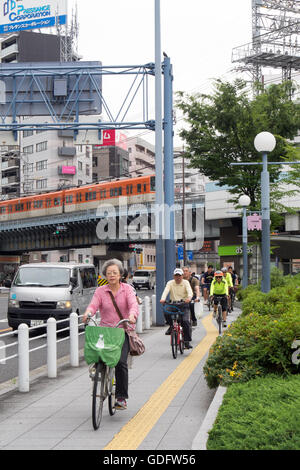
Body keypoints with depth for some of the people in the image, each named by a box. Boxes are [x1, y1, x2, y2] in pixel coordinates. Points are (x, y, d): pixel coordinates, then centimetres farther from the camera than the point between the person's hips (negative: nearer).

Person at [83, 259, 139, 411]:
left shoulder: (127, 289, 4)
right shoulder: (100, 291, 7)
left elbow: (133, 304, -12)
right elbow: (93, 305, -8)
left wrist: (132, 315, -34)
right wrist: (88, 313, -32)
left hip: (124, 330, -2)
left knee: (121, 362, -18)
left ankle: (121, 398, -9)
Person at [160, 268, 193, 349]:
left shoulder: (185, 282, 0)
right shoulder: (170, 283, 4)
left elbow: (190, 291, -17)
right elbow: (166, 291, -14)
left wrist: (189, 298, -41)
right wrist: (162, 299, -36)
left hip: (184, 304, -2)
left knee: (185, 321, -19)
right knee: (166, 312, -29)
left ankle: (187, 341, -8)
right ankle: (171, 326, 0)